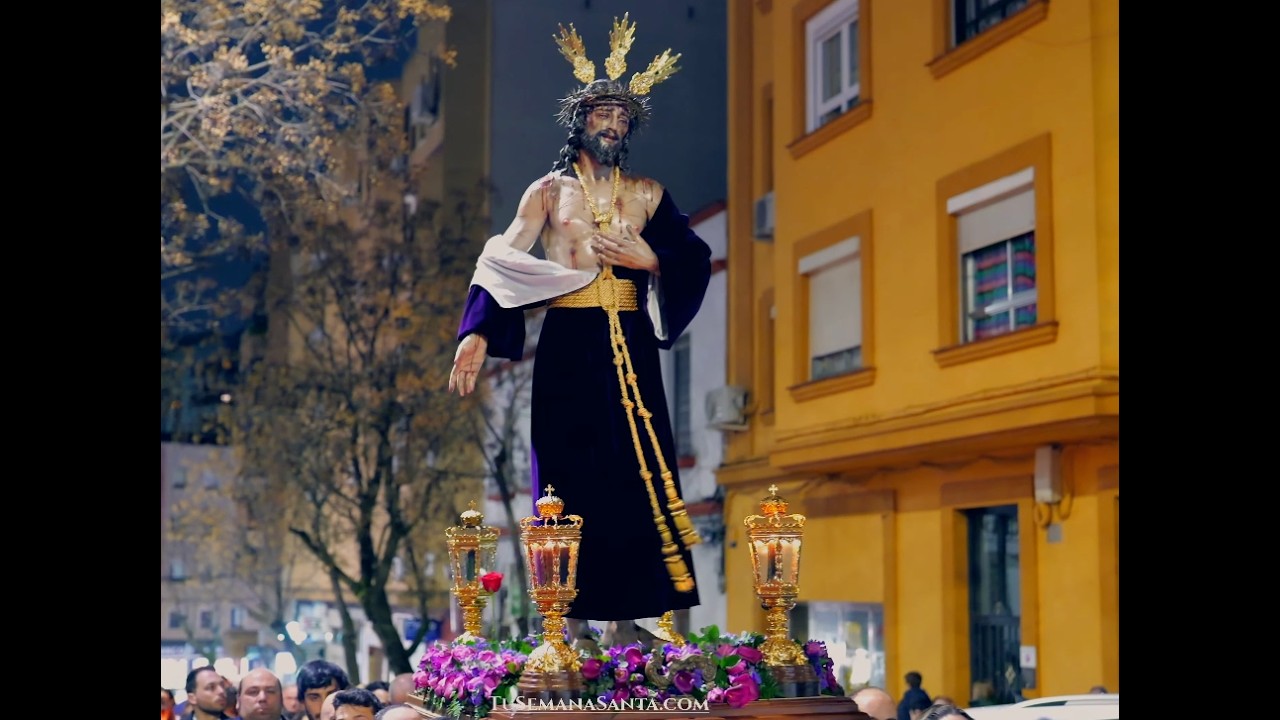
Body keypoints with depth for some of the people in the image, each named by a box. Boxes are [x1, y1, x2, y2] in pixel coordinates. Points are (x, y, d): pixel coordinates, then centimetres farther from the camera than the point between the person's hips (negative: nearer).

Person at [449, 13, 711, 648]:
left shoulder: (647, 195, 14)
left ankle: (624, 616, -1)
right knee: (569, 472, -4)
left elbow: (695, 258, 8)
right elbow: (503, 261, -3)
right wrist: (476, 334, -15)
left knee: (634, 471, -4)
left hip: (629, 347, 2)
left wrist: (650, 259, -10)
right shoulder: (549, 190, 8)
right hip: (568, 346, -2)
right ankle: (569, 616, -1)